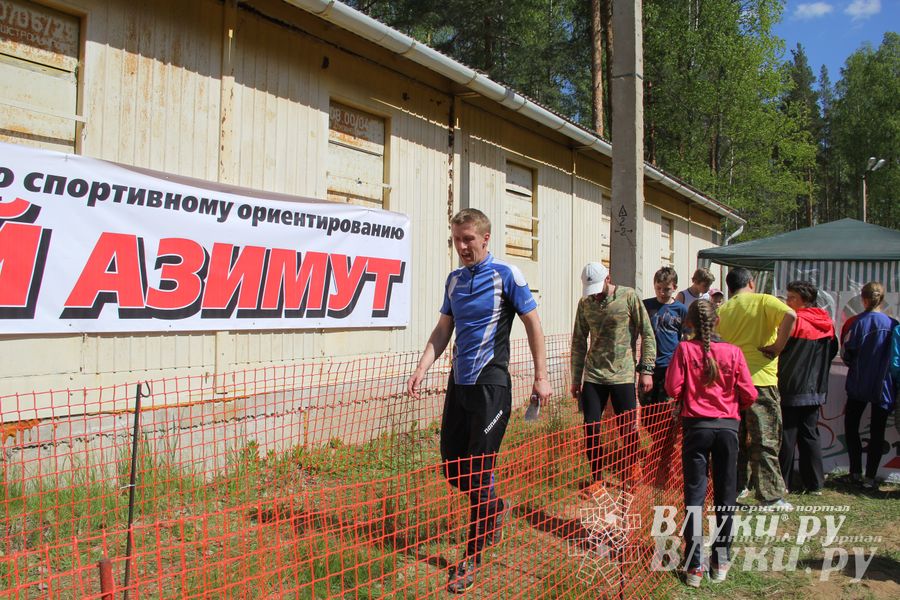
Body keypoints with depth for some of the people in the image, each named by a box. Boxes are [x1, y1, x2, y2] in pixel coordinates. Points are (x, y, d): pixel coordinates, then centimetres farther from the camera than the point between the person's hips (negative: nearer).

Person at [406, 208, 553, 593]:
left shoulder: (506, 275, -7)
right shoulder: (454, 280, 10)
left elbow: (533, 325, -4)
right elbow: (442, 330, 14)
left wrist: (541, 377, -6)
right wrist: (421, 369, 3)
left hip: (491, 386, -6)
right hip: (459, 384, 6)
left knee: (478, 471, -2)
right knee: (451, 467, 11)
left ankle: (472, 559, 14)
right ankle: (495, 507, 40)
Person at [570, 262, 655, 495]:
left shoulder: (629, 297, -5)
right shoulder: (585, 303, 5)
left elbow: (647, 334, -2)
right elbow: (579, 342, 11)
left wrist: (646, 369, -7)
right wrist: (576, 379, 11)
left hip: (623, 375, -3)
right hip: (594, 376, 3)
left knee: (628, 428, 4)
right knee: (591, 428, 1)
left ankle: (631, 476, 28)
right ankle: (596, 479, 17)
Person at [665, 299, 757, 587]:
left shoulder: (684, 349, -7)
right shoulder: (733, 352, -4)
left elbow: (673, 388, -10)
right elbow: (749, 394, -4)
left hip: (696, 426, -1)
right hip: (727, 427, 1)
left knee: (694, 495, 4)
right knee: (725, 495, 13)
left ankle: (694, 566, 3)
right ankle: (721, 561, 21)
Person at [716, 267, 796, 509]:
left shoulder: (722, 310, 9)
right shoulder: (763, 301, -2)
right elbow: (790, 315, -21)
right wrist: (778, 346, -14)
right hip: (760, 379, -4)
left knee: (736, 437, 15)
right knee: (765, 439, 0)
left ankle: (736, 487, 22)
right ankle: (771, 495, 2)